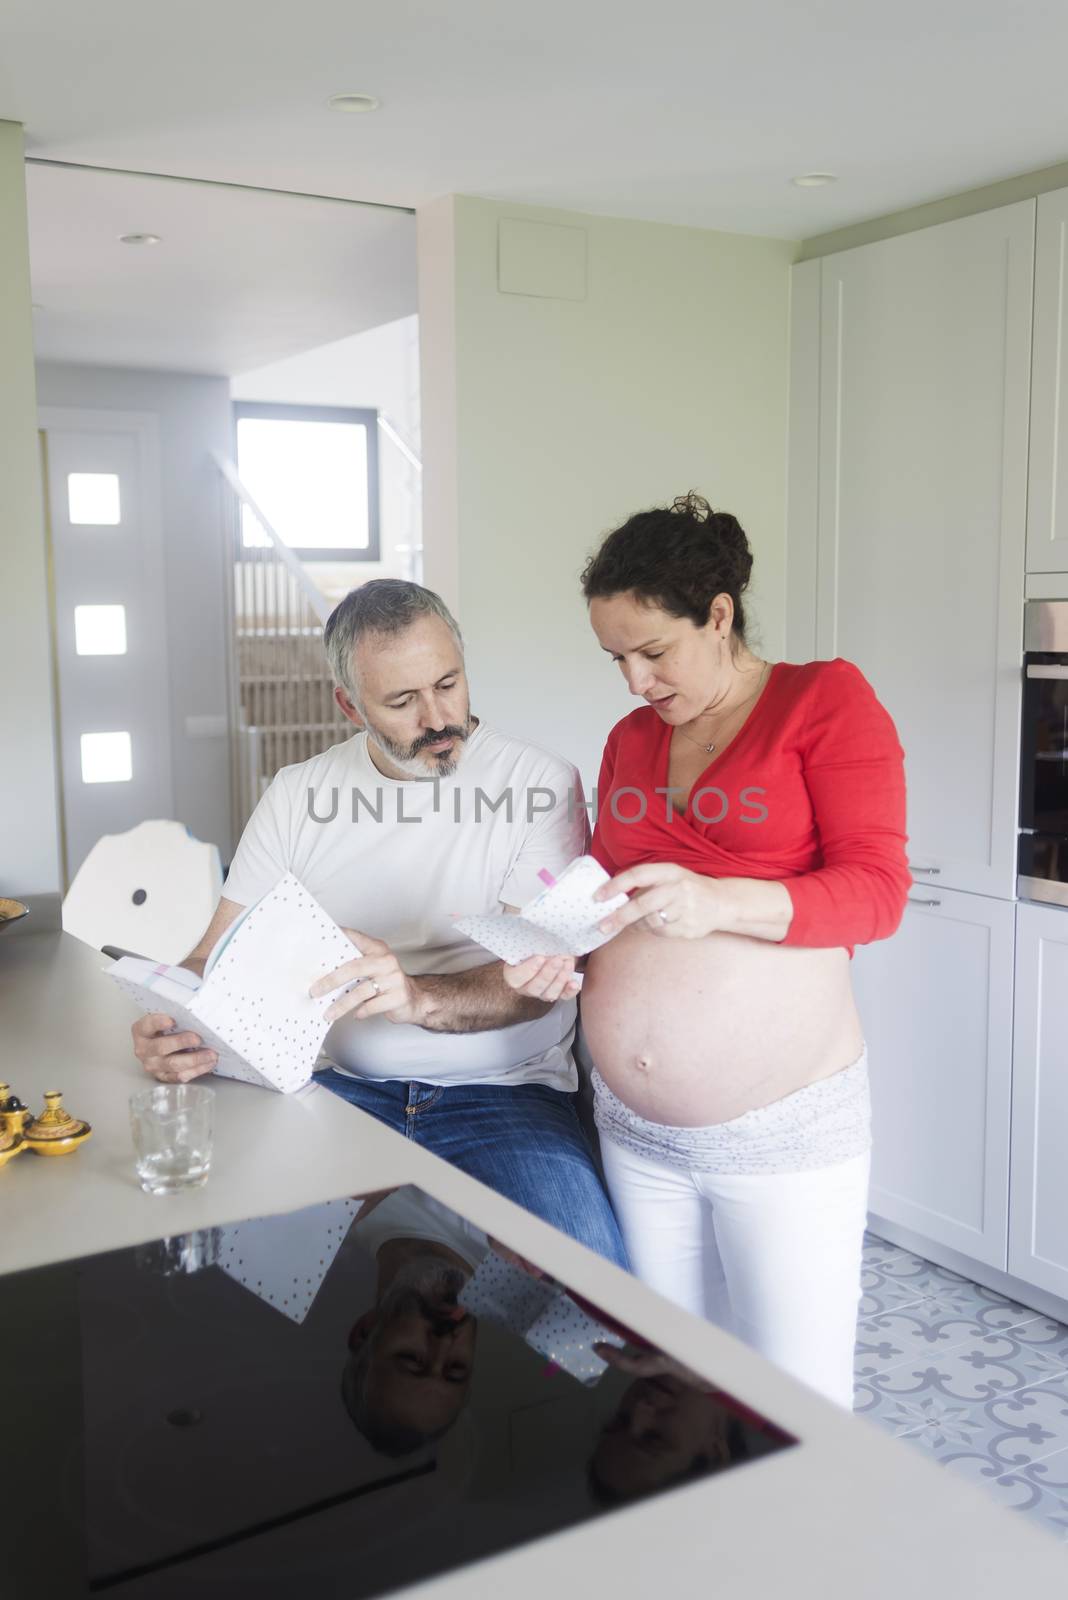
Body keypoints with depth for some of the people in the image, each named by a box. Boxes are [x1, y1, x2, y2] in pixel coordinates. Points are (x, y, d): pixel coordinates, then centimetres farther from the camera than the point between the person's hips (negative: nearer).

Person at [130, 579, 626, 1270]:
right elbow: (221, 953, 8)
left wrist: (416, 998, -31)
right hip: (345, 1085, 3)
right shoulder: (298, 795, 8)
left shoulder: (539, 783, -4)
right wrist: (172, 1023, -16)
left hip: (504, 1091, -3)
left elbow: (533, 981, -11)